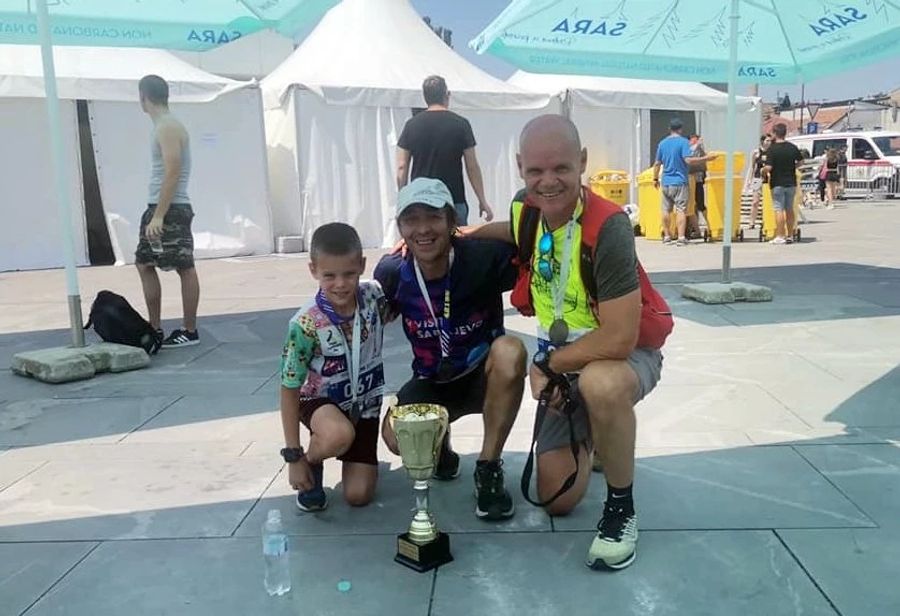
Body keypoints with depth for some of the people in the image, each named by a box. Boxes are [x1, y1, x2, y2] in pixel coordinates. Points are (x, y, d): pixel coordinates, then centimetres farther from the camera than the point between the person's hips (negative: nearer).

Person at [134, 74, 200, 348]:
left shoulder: (169, 127, -12)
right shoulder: (163, 126, 17)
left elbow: (172, 174, -20)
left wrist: (159, 216, -24)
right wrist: (154, 213, 17)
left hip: (171, 210, -10)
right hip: (158, 207, 10)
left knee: (185, 268, -3)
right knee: (144, 263, 13)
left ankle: (190, 331, 5)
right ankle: (155, 329, 19)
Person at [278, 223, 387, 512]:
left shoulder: (374, 296, -17)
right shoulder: (305, 325, -27)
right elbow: (289, 389, -18)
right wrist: (293, 455, -16)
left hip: (364, 404, 3)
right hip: (320, 401, -3)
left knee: (358, 496, -4)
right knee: (340, 435, -39)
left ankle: (358, 458, 31)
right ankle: (313, 461, -3)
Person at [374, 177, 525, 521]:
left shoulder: (485, 257, -24)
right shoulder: (391, 274, -13)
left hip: (484, 376, -1)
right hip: (432, 384, 2)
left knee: (509, 351, -35)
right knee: (396, 437, -26)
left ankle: (488, 470, -17)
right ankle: (440, 444, 14)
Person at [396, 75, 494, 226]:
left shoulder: (412, 125, 3)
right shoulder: (461, 124, -2)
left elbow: (401, 167, 1)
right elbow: (472, 167, -2)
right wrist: (482, 201, 6)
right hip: (454, 203, -2)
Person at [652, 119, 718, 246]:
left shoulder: (662, 143, 8)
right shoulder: (683, 142, -7)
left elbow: (657, 164, 11)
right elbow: (688, 160, -19)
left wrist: (655, 179, 20)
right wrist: (706, 158, -13)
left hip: (666, 182, 4)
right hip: (680, 182, -4)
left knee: (666, 210, 11)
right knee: (681, 210, -4)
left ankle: (667, 236, 16)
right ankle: (681, 238, -10)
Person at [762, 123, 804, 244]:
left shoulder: (772, 149, -14)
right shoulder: (793, 147, 3)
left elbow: (768, 167, -22)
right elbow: (800, 161, 14)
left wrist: (764, 174, -2)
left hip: (777, 183, -5)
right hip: (791, 182, 5)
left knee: (779, 209, -2)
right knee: (789, 209, 13)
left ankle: (780, 236, -4)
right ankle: (790, 235, 19)